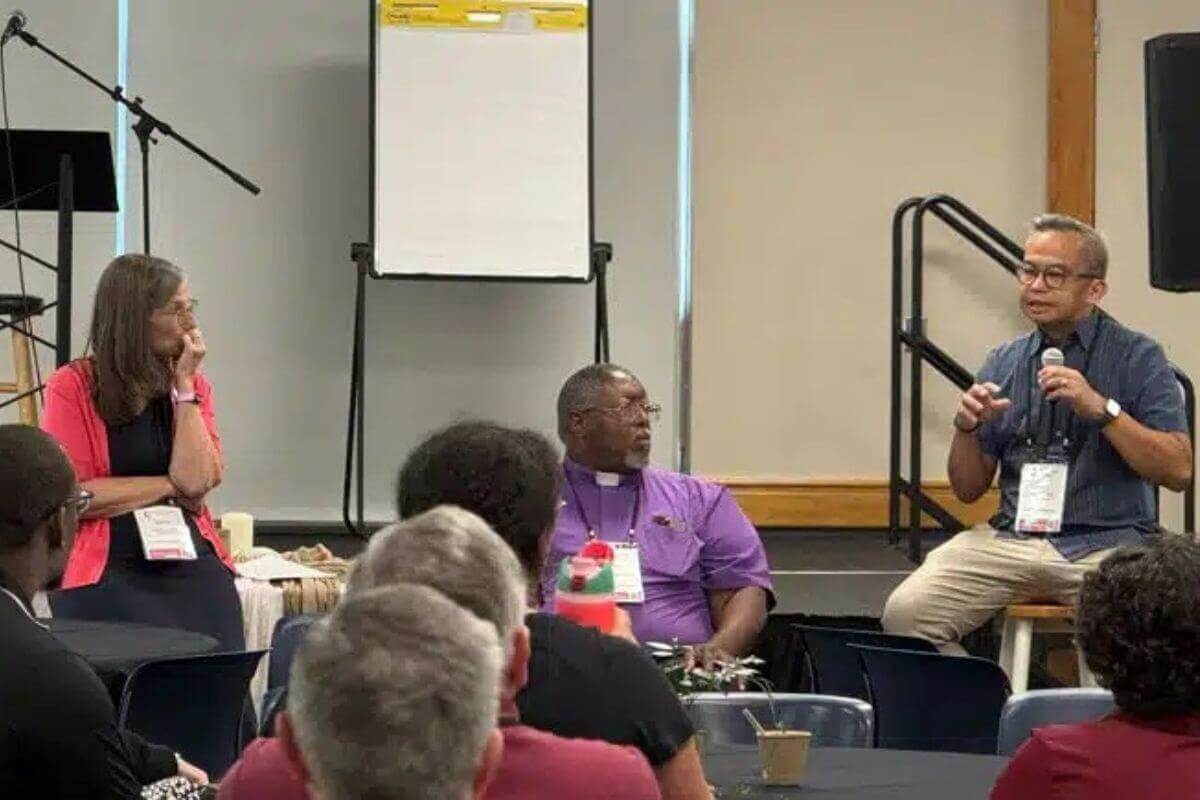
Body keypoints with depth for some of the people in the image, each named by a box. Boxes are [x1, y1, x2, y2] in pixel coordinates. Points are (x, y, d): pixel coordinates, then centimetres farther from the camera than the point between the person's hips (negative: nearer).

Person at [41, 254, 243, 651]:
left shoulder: (194, 386, 13)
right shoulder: (73, 386, 0)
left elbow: (197, 480, -2)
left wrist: (183, 385, -2)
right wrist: (169, 486, -2)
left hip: (189, 556, 3)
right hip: (110, 563, -3)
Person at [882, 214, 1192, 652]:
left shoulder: (1137, 357, 4)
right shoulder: (1004, 362, 15)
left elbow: (1178, 470, -6)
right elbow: (968, 489, 17)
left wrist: (1101, 409, -16)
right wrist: (966, 428, -4)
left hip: (1106, 544, -3)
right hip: (1011, 536, 4)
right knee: (906, 612, -21)